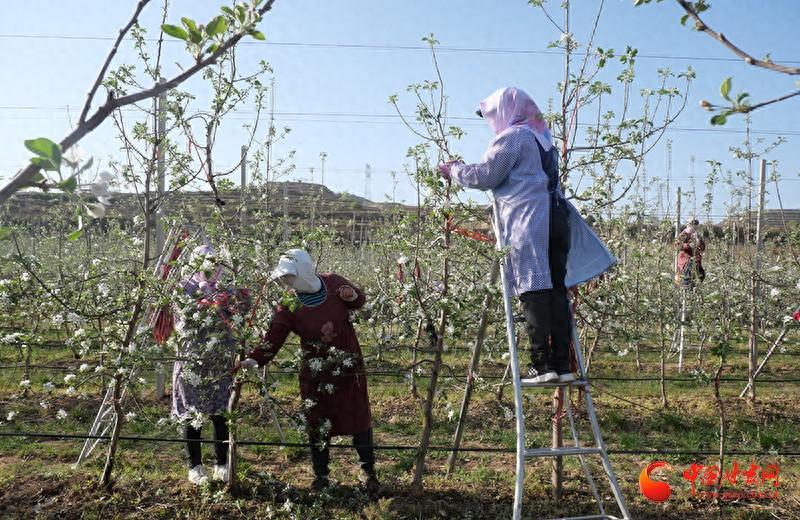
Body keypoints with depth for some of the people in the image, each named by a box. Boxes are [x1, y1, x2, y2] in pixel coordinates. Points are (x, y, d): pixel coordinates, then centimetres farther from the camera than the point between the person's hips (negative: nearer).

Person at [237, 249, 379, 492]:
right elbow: (273, 339, -17)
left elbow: (359, 300, 8)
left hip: (350, 368, 1)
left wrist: (351, 296, -14)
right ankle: (321, 476, 26)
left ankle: (368, 470, 28)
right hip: (316, 375, -1)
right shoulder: (288, 307, -11)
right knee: (318, 426, 7)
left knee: (360, 418, 10)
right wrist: (254, 359, -32)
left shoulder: (333, 283, -7)